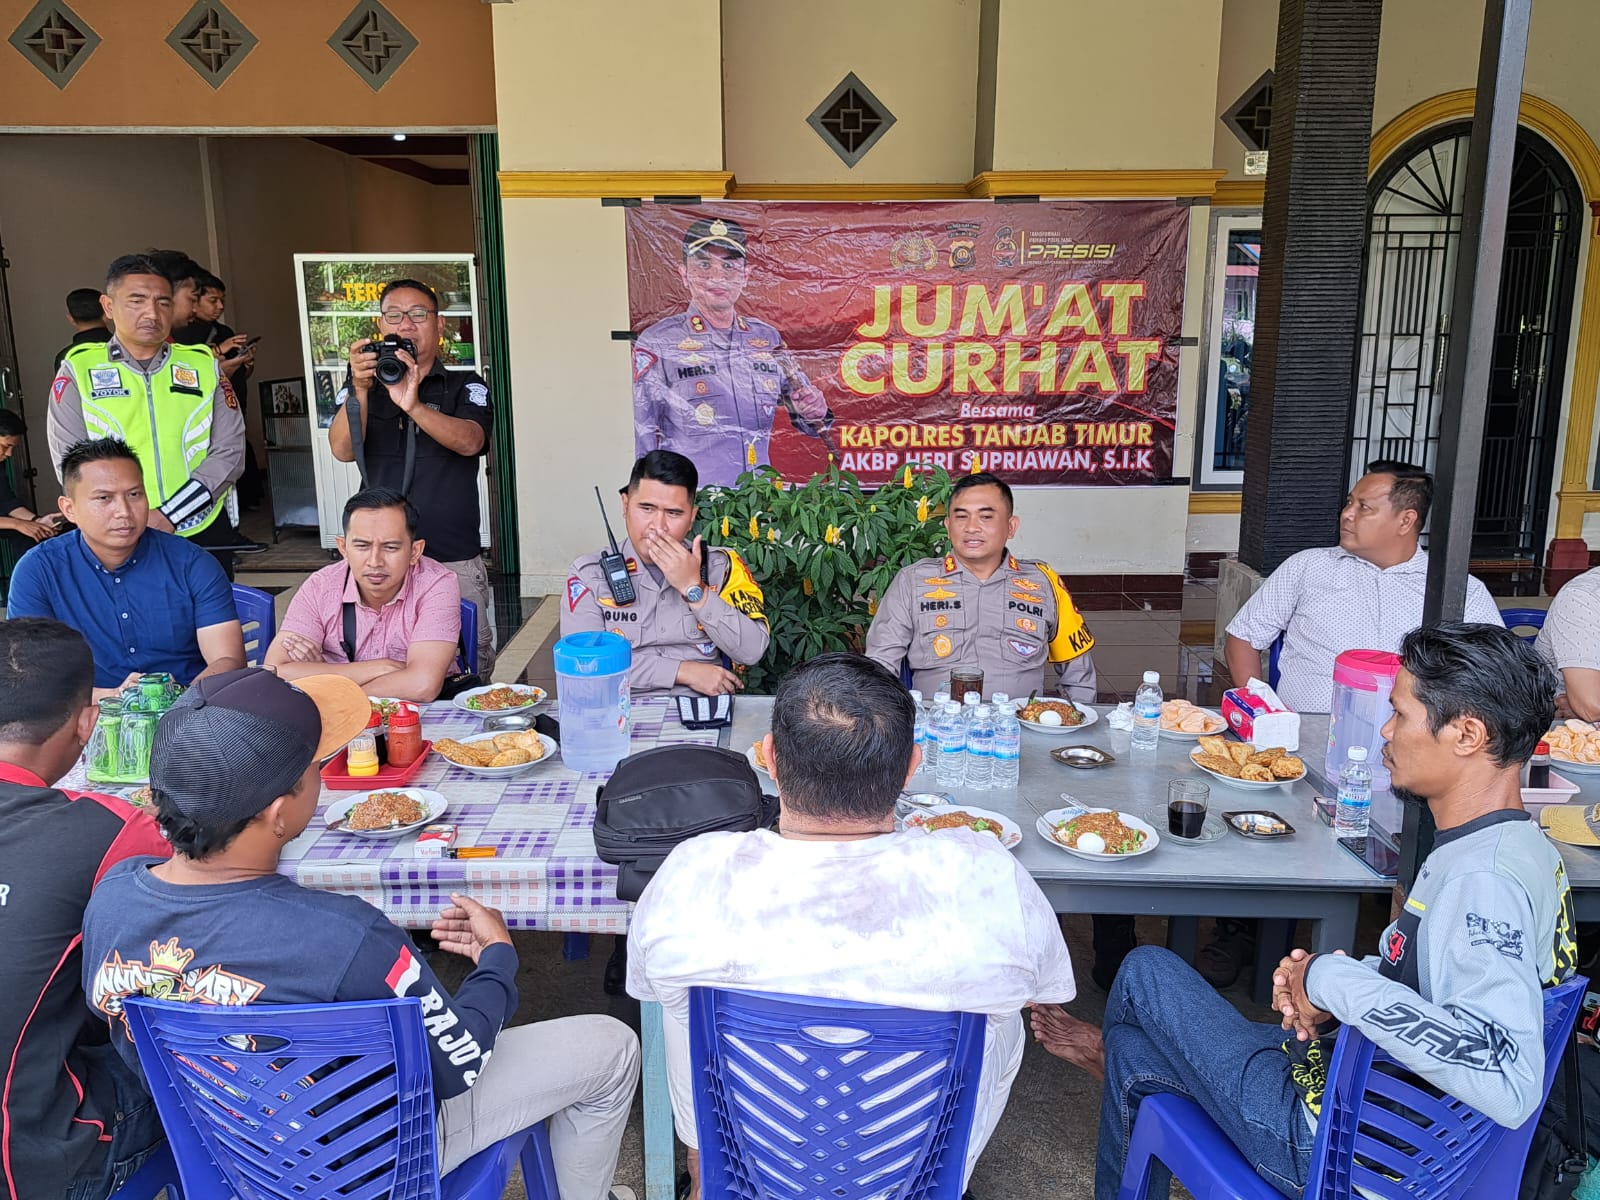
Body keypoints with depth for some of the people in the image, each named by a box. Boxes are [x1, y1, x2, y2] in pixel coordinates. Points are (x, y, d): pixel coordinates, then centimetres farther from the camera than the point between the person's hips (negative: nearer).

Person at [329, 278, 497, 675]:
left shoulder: (466, 386, 7)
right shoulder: (362, 387, 12)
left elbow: (469, 441, -14)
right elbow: (343, 450, -4)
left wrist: (413, 406, -30)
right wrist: (360, 390, -20)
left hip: (456, 561, -1)